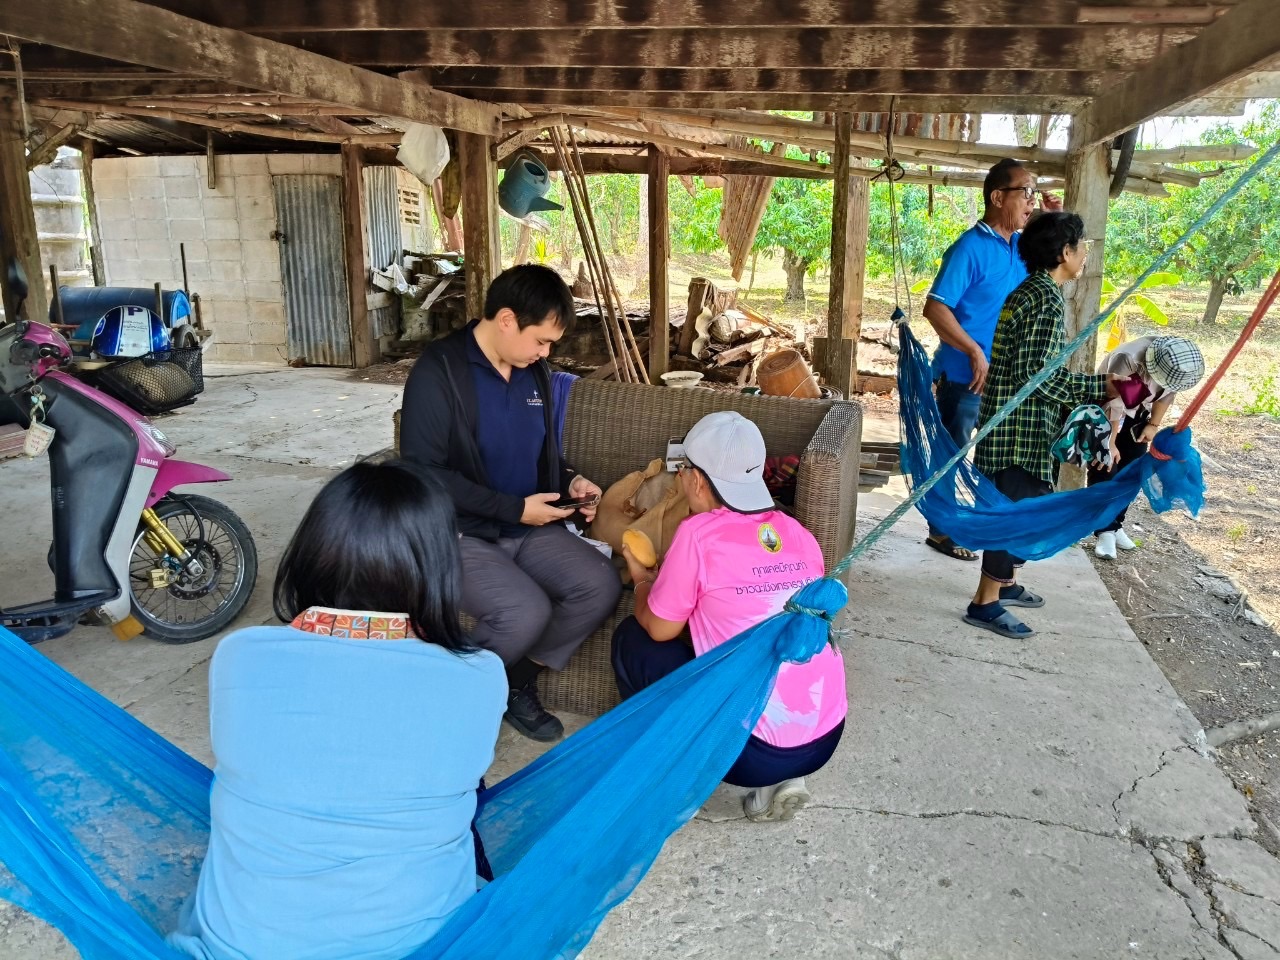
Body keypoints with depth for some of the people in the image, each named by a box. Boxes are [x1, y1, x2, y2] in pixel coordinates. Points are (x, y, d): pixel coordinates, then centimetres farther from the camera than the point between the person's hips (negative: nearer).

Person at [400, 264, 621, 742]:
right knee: (526, 612, -30)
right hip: (462, 533, -6)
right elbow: (424, 474, -19)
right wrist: (513, 508, -20)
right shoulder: (438, 371, -15)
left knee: (601, 587, -16)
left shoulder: (536, 370, 7)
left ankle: (517, 680, 6)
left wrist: (568, 480, -1)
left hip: (531, 528, 7)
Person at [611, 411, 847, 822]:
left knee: (632, 639, 10)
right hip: (827, 738, 6)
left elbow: (659, 629, 0)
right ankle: (782, 778, 18)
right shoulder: (799, 534, 6)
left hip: (755, 749, -6)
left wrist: (642, 579, 21)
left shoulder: (699, 532, -11)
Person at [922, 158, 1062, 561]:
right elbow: (935, 308, -22)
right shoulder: (971, 247, -16)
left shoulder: (1022, 246, 8)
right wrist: (975, 352, -27)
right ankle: (940, 531, 17)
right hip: (963, 375, -8)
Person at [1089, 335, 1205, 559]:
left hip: (1137, 414, 6)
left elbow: (1167, 393, -1)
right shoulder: (1127, 359, -39)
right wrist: (1110, 444, -24)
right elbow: (1113, 405, -31)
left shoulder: (1177, 362, -22)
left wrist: (1154, 425, 1)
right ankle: (1105, 531, -5)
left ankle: (1115, 526, 17)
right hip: (1106, 413, -5)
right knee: (1105, 470, -9)